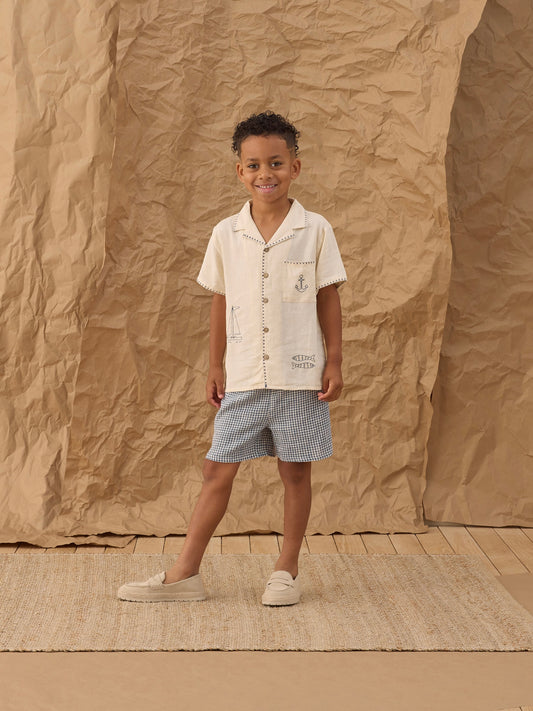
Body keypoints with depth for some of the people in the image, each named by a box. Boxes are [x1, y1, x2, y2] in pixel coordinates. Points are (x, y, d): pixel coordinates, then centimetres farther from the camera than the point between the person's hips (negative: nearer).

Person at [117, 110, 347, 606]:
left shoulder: (315, 230, -3)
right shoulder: (226, 235, 3)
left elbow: (328, 299, 2)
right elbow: (220, 303, 10)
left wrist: (334, 362, -1)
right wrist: (215, 367, 11)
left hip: (299, 375, -2)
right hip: (243, 378, 2)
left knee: (295, 471, 7)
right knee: (217, 471, 4)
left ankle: (287, 571, 20)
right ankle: (184, 574, 11)